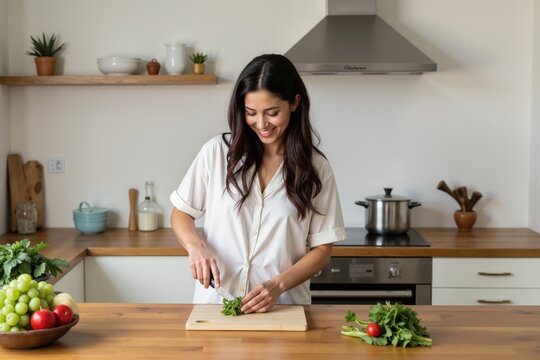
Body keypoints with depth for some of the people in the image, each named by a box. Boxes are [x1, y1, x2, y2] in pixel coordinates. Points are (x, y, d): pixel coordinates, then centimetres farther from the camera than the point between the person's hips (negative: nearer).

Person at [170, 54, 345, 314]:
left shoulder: (315, 168, 2)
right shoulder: (218, 151, 2)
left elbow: (321, 250, 5)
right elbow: (180, 213, 12)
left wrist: (278, 285, -11)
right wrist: (195, 246, -9)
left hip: (283, 307, 0)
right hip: (215, 301, 0)